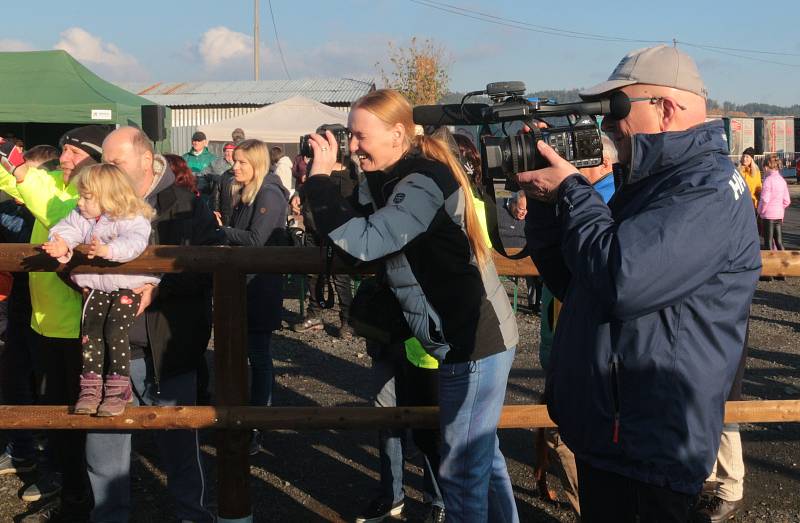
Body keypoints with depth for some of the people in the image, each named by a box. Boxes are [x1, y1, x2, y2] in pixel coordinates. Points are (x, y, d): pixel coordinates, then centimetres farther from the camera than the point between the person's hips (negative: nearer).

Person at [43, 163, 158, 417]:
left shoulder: (133, 220, -17)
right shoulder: (81, 217, 6)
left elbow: (134, 241, -35)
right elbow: (66, 229, -7)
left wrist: (108, 250, -53)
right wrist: (61, 245, -32)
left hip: (127, 287, -6)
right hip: (95, 288, 6)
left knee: (115, 331, -18)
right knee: (90, 331, -3)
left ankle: (118, 389, -8)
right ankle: (90, 389, 4)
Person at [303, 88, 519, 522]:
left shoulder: (424, 182, -20)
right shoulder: (387, 179, 9)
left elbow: (362, 243, -30)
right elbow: (352, 227, 7)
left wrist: (319, 177, -22)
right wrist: (320, 181, -4)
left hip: (474, 343, -10)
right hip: (468, 338, 10)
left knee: (461, 471, -1)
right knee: (482, 455, 24)